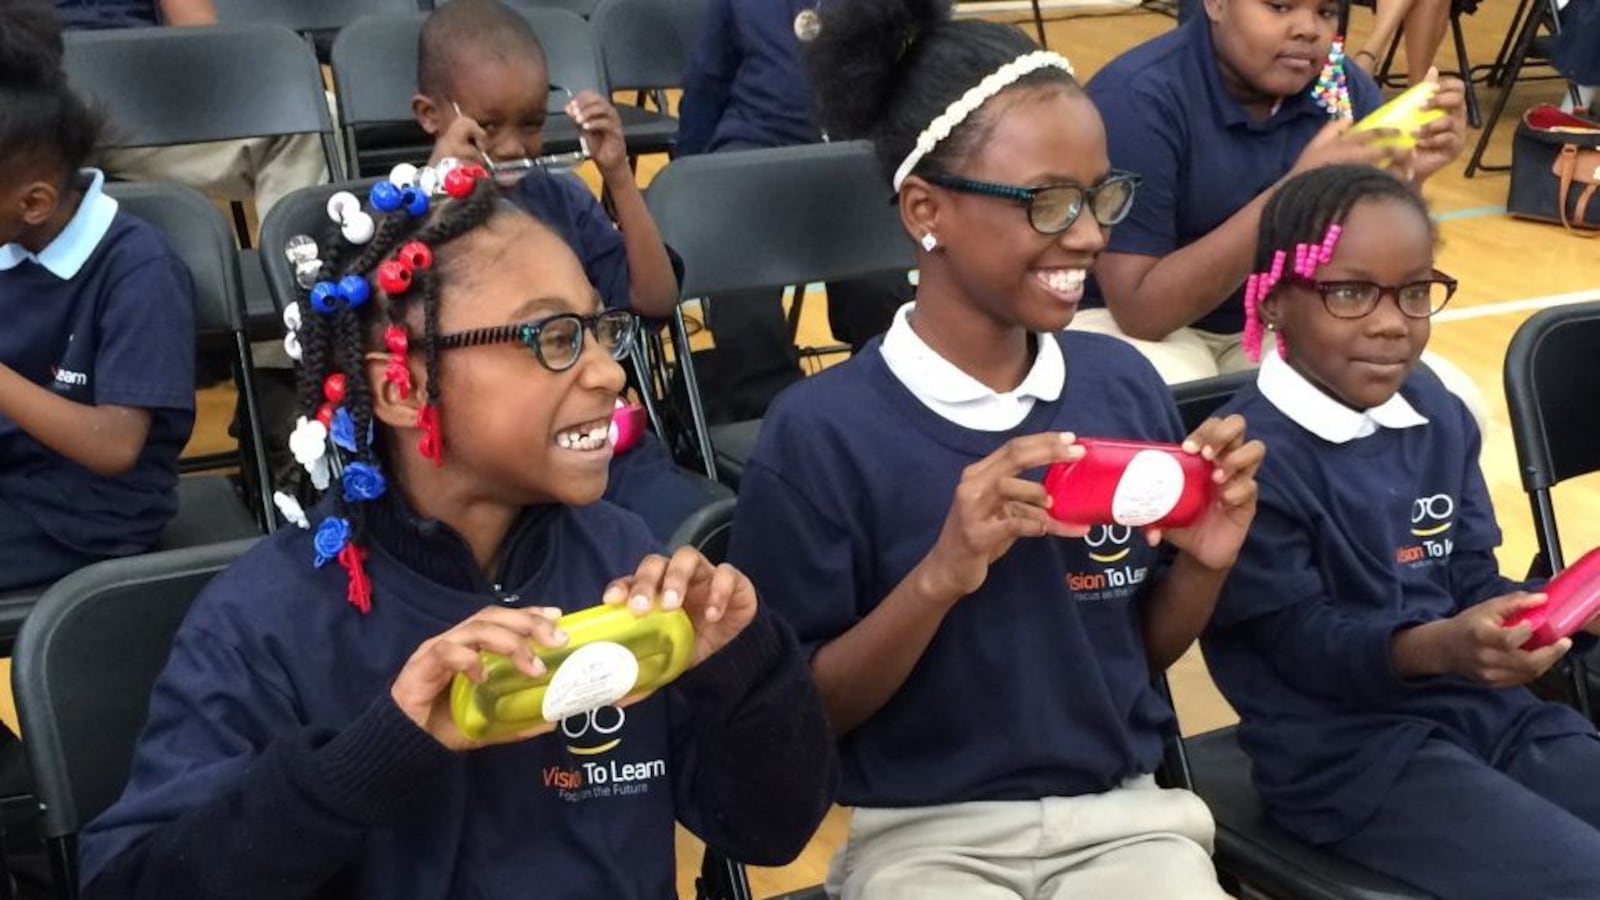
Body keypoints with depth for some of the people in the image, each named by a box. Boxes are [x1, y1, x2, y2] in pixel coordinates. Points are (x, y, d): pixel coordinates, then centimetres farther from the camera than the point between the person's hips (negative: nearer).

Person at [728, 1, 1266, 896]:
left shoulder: (1128, 386, 1)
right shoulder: (823, 431, -12)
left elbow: (1148, 650, 12)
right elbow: (798, 716, -8)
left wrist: (1204, 563, -8)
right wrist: (940, 577, -21)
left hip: (1125, 813, 4)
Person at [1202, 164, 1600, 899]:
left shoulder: (1437, 414, 8)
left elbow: (1472, 579, 9)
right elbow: (1303, 643, -17)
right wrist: (1439, 647, -33)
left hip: (1480, 709, 8)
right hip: (1345, 752, -7)